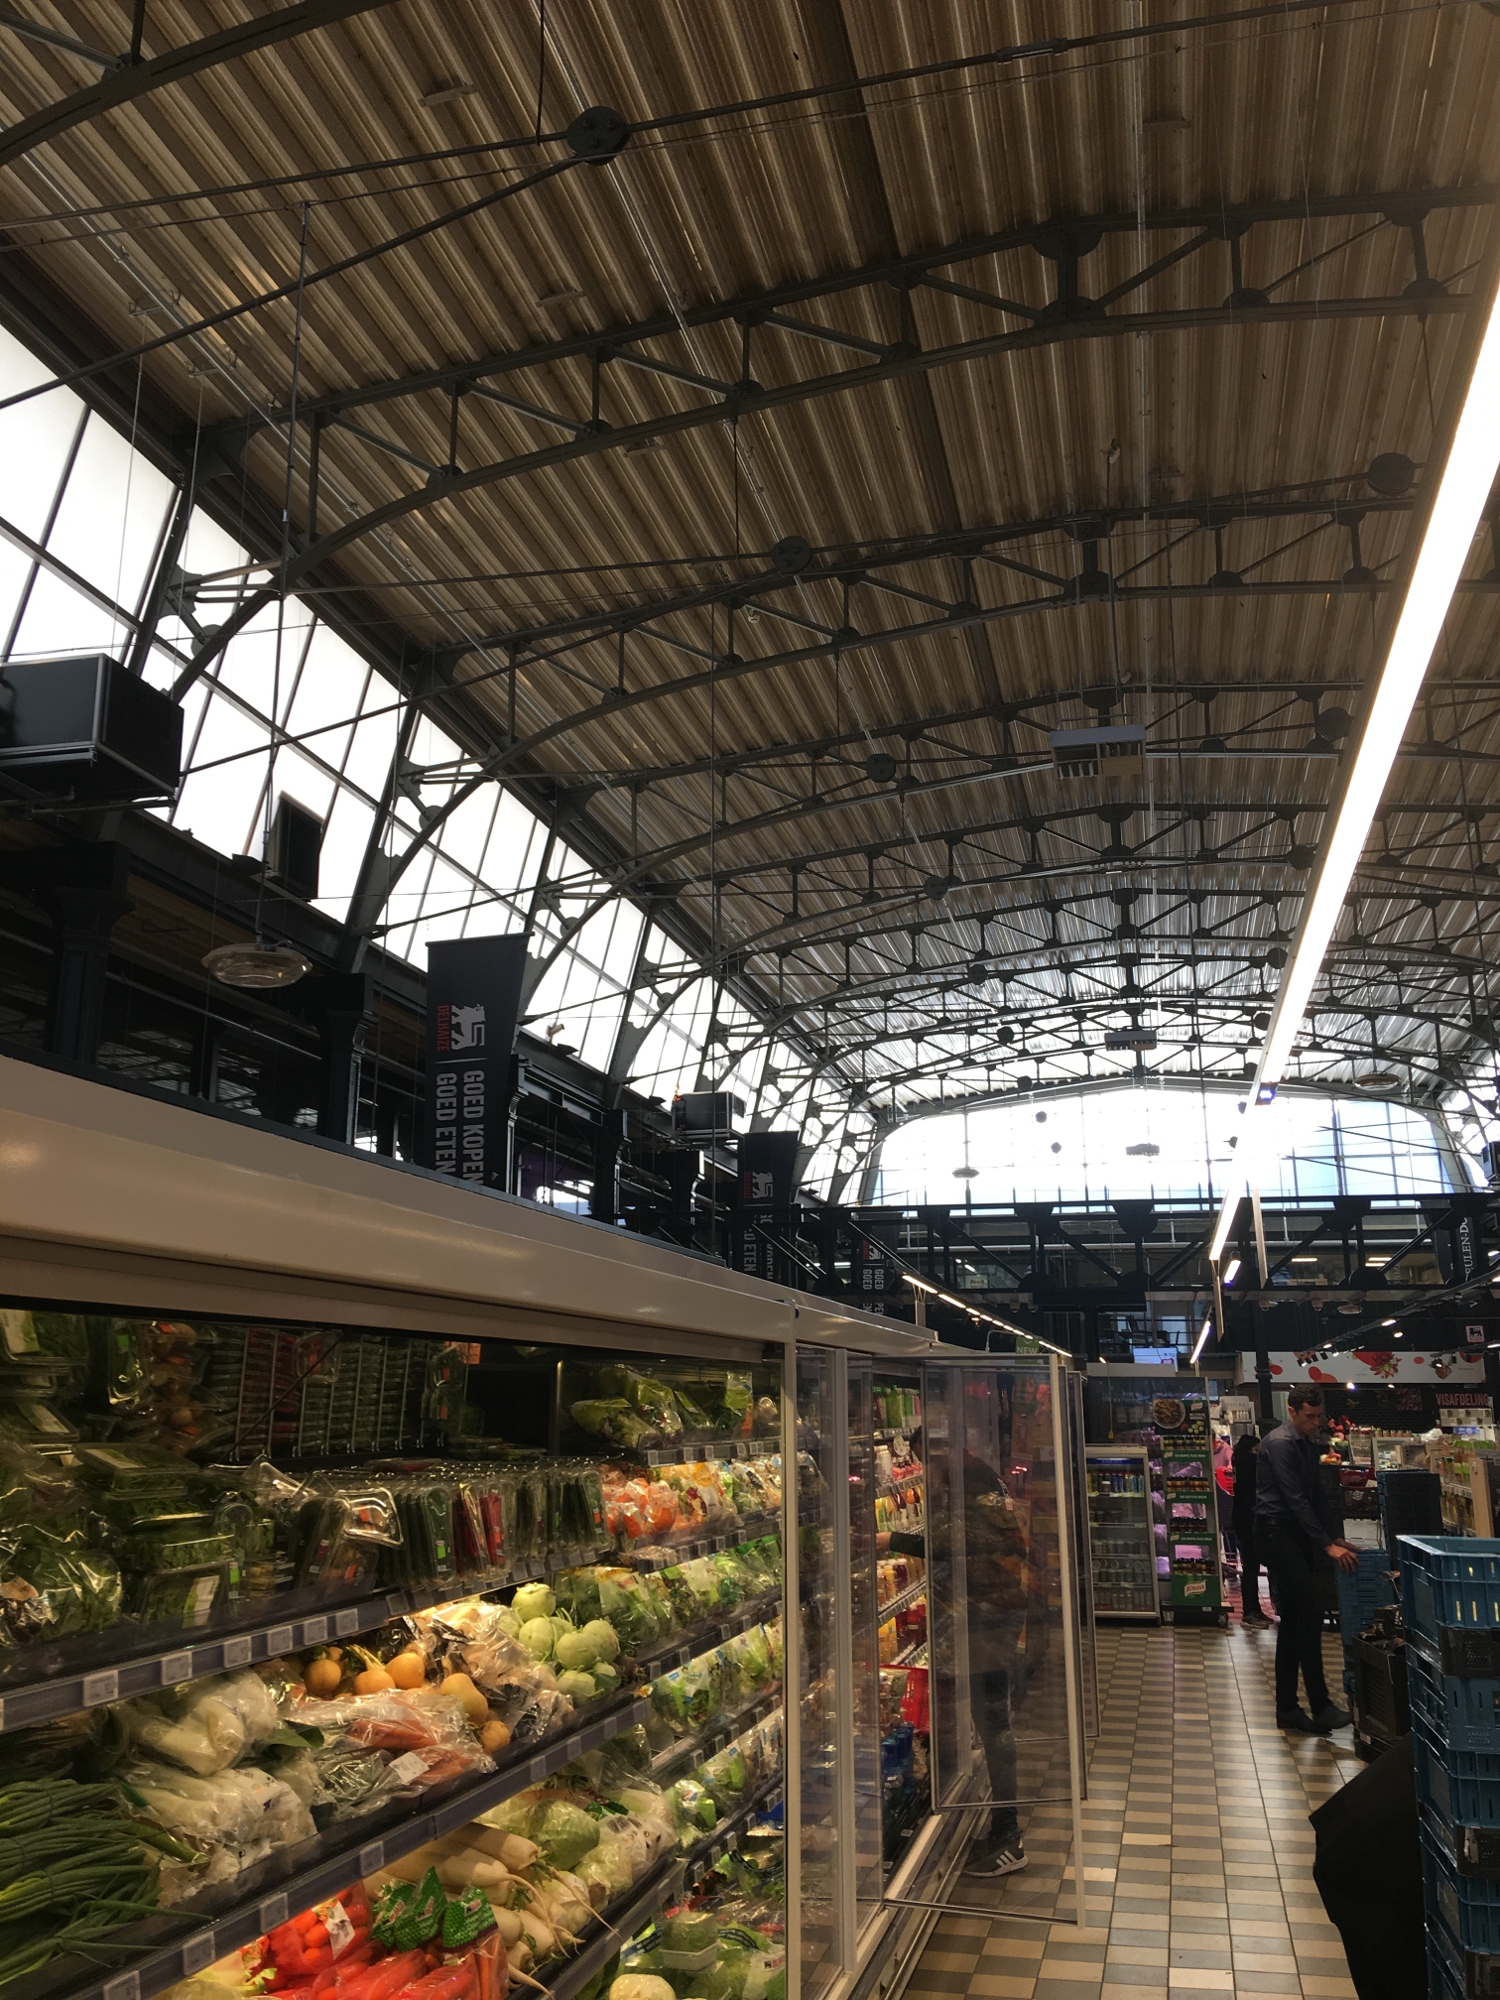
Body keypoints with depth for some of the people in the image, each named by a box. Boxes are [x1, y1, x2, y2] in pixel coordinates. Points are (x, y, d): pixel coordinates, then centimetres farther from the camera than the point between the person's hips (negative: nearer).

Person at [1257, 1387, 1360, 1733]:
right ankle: (1320, 1707, -11)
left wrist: (1335, 1537, 9)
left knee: (1293, 1620, 9)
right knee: (1310, 1612, -14)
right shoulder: (1279, 1444, -16)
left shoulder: (1309, 1446, 13)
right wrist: (1327, 1545, -22)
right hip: (1277, 1531, -9)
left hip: (1297, 1534, 9)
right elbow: (1295, 1500, -21)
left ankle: (1287, 1708, 13)